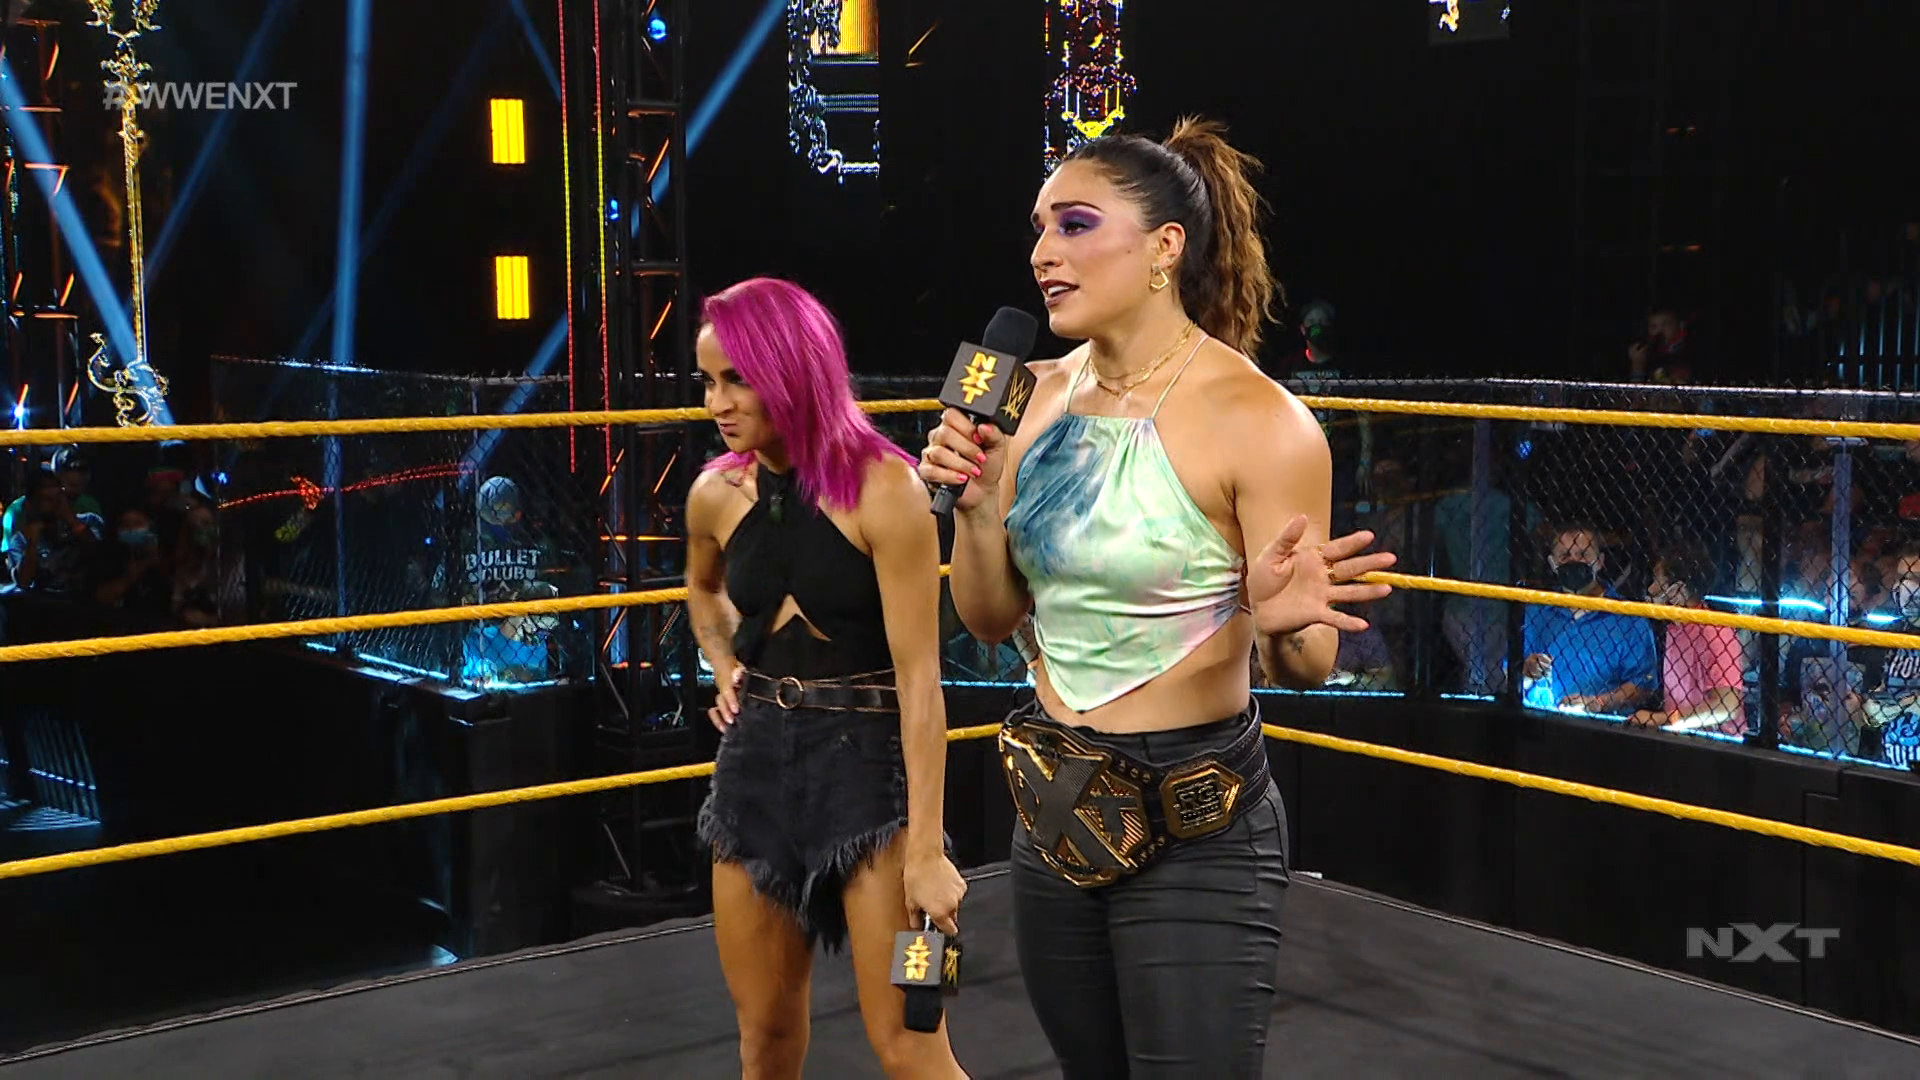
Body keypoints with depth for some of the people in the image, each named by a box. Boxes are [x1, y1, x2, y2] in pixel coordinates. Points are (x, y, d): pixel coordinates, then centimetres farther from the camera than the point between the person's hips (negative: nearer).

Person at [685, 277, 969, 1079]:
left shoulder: (882, 490, -16)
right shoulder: (716, 494, 2)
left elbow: (918, 679, -17)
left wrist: (926, 849, -19)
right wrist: (724, 671, 9)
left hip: (869, 761, -5)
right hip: (758, 760, 6)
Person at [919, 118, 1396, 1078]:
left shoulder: (1257, 420, -17)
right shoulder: (1044, 396, 2)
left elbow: (1306, 664, -14)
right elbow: (992, 616, 7)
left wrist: (1278, 626, -36)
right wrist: (975, 506, -11)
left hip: (1196, 831, -6)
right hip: (1054, 812, 7)